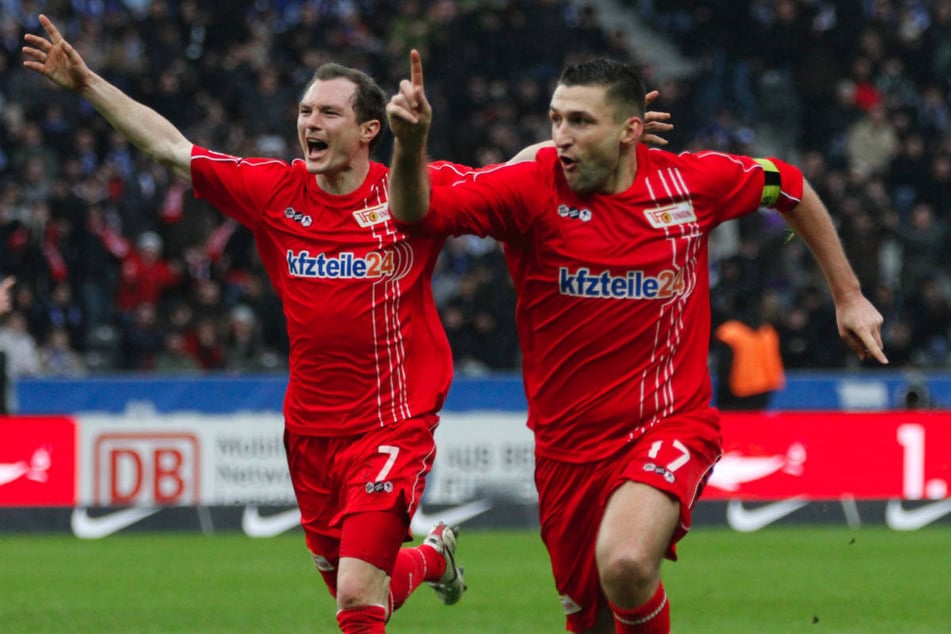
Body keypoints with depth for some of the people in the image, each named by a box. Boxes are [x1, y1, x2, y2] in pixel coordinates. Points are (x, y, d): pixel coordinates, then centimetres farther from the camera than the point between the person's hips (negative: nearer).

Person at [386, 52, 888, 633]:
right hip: (569, 446, 2)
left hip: (672, 425, -2)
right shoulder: (531, 189, -10)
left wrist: (848, 296, 16)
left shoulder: (693, 182, -7)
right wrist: (411, 144, -41)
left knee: (626, 566, -31)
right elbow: (417, 213, -21)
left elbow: (791, 189, 12)